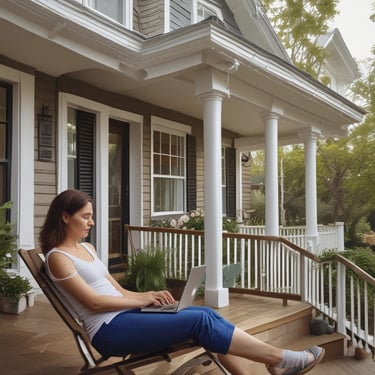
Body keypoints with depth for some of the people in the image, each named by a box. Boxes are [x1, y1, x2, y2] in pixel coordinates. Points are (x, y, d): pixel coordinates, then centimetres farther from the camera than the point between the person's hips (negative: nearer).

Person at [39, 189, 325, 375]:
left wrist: (148, 296, 0)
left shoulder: (87, 248, 18)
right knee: (199, 321, -20)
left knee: (207, 313, -12)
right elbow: (93, 301, -13)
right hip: (109, 330, -8)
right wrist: (141, 299, -8)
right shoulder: (58, 257, -6)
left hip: (126, 315, 8)